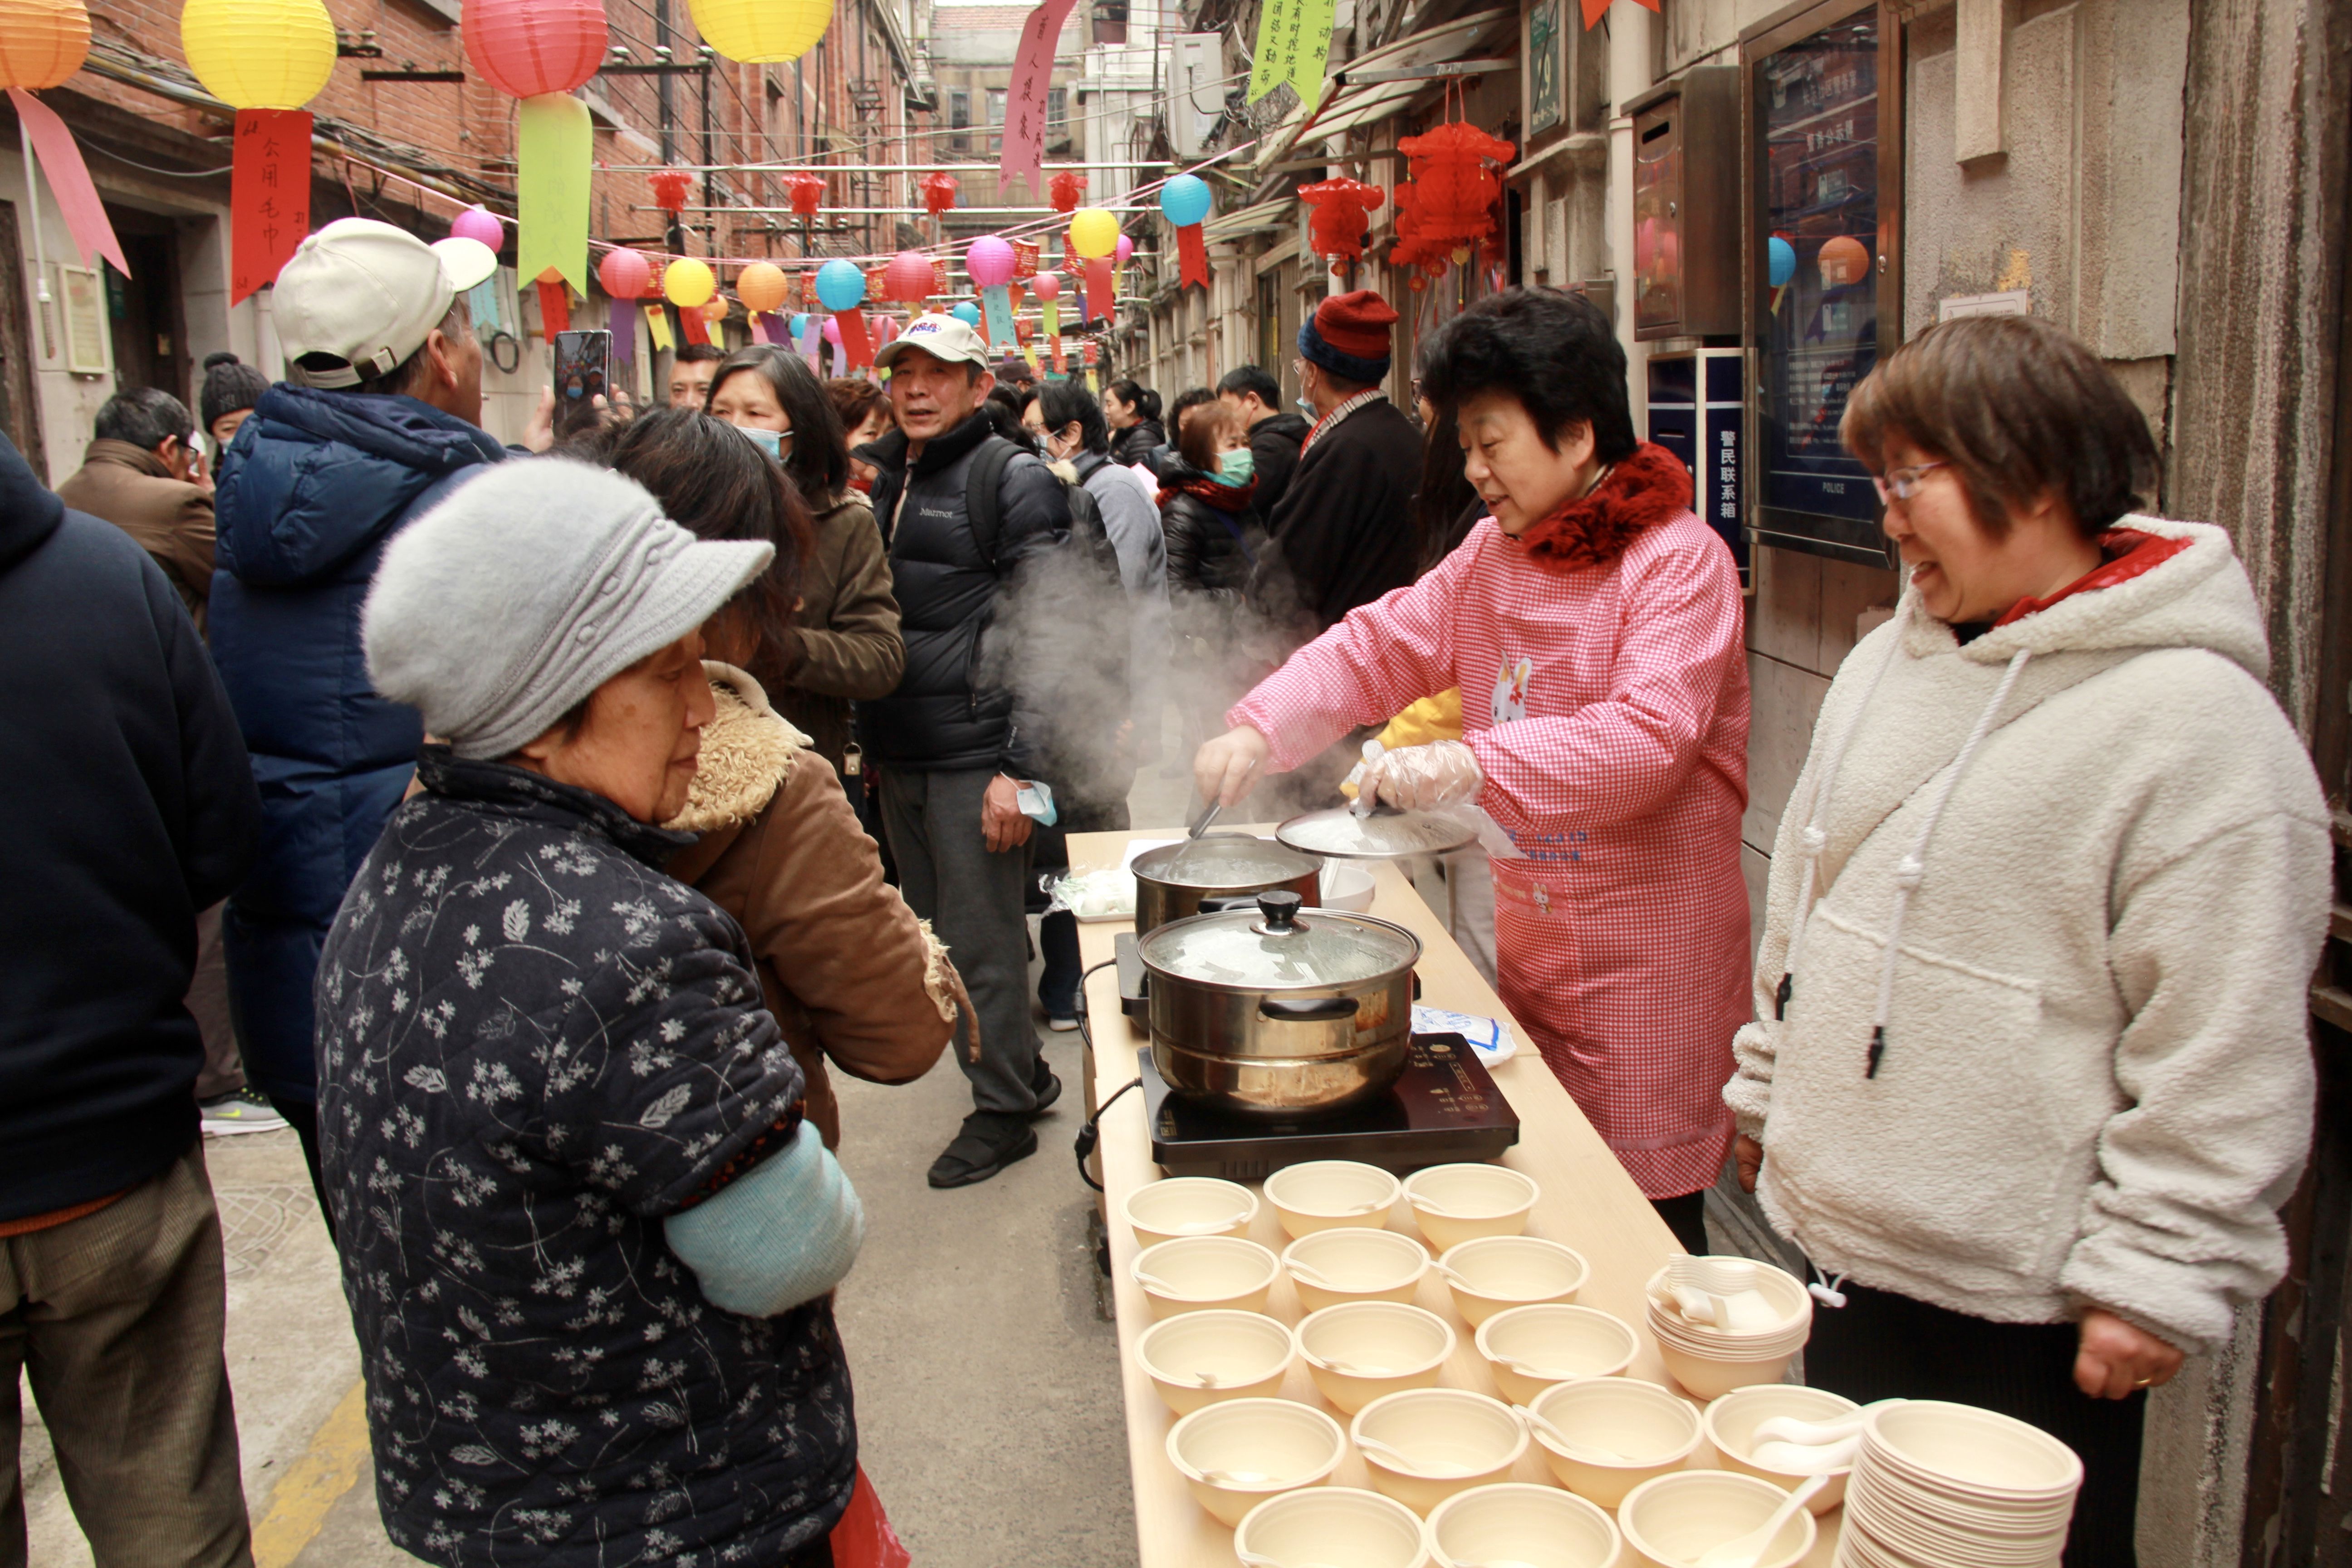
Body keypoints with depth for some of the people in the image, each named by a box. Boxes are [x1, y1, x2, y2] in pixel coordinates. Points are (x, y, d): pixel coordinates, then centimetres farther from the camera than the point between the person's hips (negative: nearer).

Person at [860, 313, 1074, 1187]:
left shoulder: (1015, 482, -7)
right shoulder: (881, 483, 14)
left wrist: (1019, 764, -18)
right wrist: (868, 738, 15)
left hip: (974, 755, -8)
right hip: (898, 757, 8)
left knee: (982, 942, 0)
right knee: (936, 935, 16)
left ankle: (1003, 1111, 15)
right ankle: (1022, 1072, 31)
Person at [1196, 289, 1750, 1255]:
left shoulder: (1679, 560, -15)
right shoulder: (1494, 554, 9)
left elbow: (1649, 737, -28)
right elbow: (1378, 646, 7)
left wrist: (1476, 764, -38)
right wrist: (1260, 728, -8)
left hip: (1650, 948, -7)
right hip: (1531, 931, 7)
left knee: (1647, 1211, 2)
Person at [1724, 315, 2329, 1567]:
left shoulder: (2196, 725, -18)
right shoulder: (1886, 663, 6)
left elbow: (2225, 1061, -18)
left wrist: (2159, 1281, -16)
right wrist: (1770, 1088, 20)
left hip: (2011, 1308, -7)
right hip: (1831, 1237, 7)